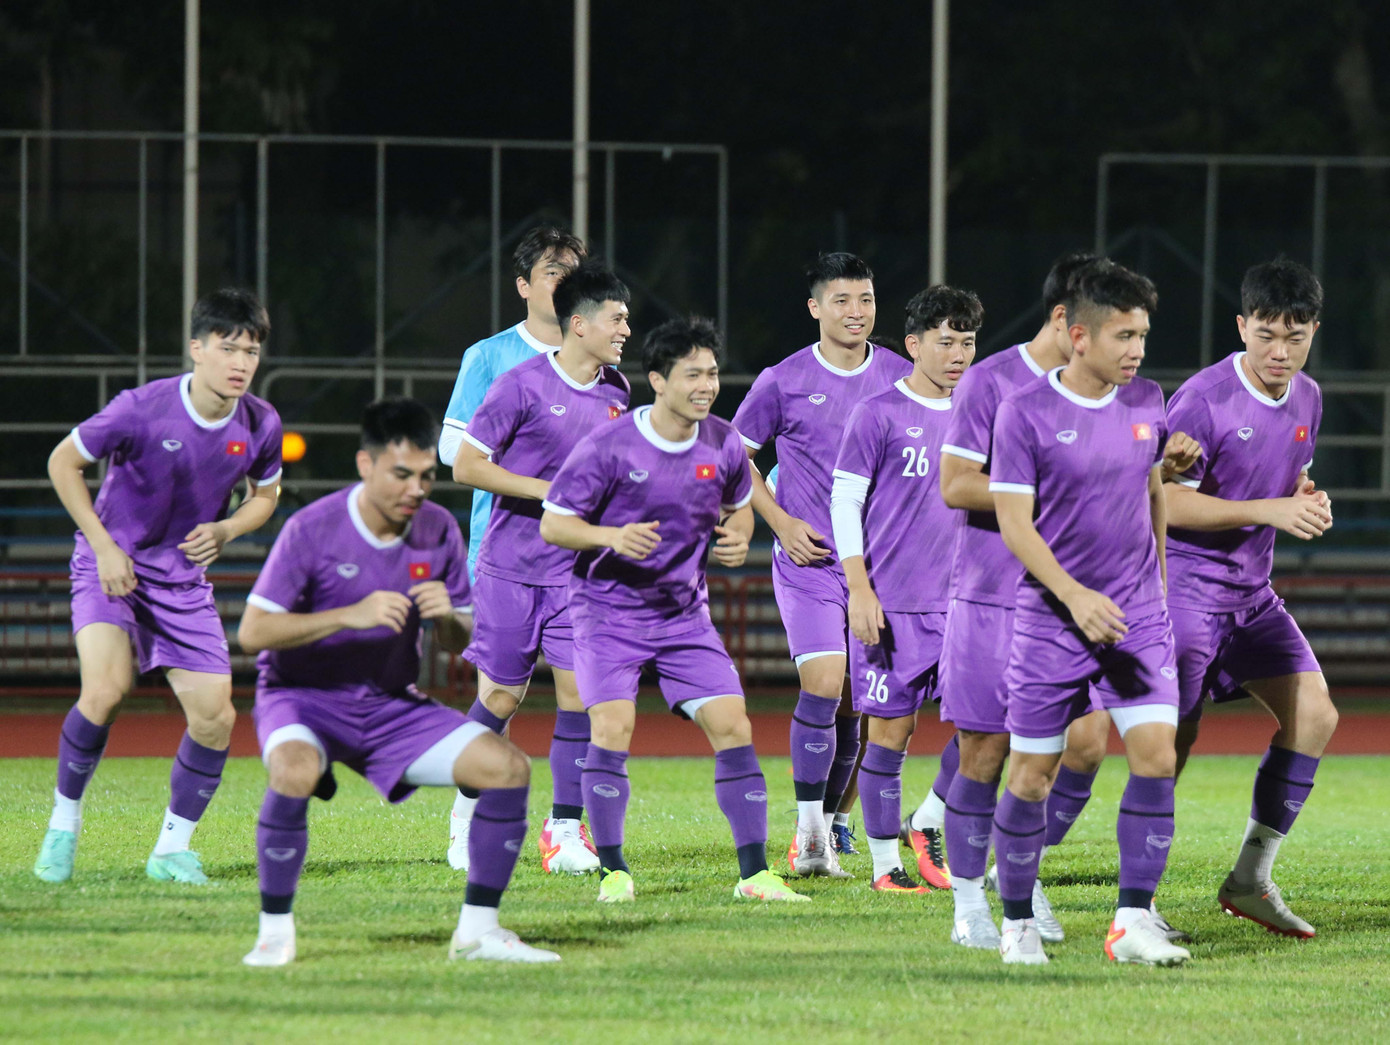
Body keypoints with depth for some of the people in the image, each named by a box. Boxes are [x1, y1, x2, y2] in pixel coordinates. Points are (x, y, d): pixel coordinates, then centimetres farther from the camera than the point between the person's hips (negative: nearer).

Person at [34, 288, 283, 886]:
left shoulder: (260, 425, -9)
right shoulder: (142, 410, -22)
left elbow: (265, 493, 12)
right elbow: (63, 462, -8)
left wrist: (225, 531, -9)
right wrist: (104, 546, -12)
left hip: (184, 579, 4)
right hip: (112, 566, -4)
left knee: (215, 716, -6)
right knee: (106, 690, -26)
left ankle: (173, 849, 13)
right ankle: (64, 821, -3)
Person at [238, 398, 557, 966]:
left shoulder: (439, 531, -2)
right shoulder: (312, 529, -16)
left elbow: (460, 642, 7)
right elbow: (252, 632, -19)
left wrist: (447, 618, -18)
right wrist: (351, 615, -28)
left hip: (392, 706, 5)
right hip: (304, 695, -5)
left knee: (508, 766, -11)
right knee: (295, 770, -38)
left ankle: (478, 929, 1)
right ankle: (275, 932, -21)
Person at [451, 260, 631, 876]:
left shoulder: (617, 392, 6)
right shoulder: (523, 386, -12)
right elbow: (466, 465, -11)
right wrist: (547, 491, -17)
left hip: (579, 571, 4)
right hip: (512, 566, -4)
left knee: (579, 691, -6)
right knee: (501, 697, 3)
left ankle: (565, 831, 1)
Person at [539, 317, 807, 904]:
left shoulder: (722, 445, -2)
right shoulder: (609, 446, -16)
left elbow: (739, 504, 19)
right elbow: (552, 524, -11)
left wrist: (737, 540, -4)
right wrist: (612, 537, -29)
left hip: (685, 613, 4)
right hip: (608, 608, -4)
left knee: (733, 727, -6)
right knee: (612, 729, -19)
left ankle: (755, 873, 1)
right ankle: (613, 872, -5)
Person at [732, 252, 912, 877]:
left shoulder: (902, 379, 4)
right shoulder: (784, 382, -3)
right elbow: (735, 456, 8)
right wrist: (782, 522, -2)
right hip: (809, 561, -3)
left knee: (855, 705, 5)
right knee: (824, 686, -16)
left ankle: (826, 830, 18)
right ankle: (809, 836, -8)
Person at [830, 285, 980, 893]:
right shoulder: (880, 414, -4)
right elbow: (844, 502, -4)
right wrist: (860, 591, -11)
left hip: (962, 600, 4)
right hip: (892, 603, -4)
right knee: (891, 730, 0)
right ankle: (885, 862, 10)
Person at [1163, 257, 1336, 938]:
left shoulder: (1306, 399, 7)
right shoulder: (1203, 399, -17)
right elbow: (1166, 501, -18)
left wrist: (1309, 505, -1)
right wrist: (1269, 510, -24)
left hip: (1251, 593, 7)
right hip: (1185, 588, -7)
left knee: (1314, 712, -3)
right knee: (1171, 740, -8)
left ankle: (1251, 878, 5)